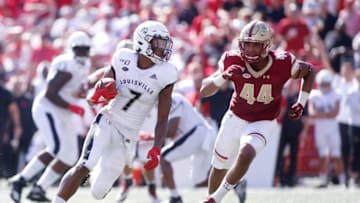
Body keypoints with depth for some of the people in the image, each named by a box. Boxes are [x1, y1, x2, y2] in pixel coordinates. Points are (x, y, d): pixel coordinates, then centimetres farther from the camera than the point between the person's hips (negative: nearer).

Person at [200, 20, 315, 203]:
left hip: (263, 124, -3)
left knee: (245, 155, -30)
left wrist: (301, 103, -10)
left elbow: (309, 71, -3)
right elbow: (204, 91, -19)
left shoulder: (282, 64, -25)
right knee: (219, 166, 15)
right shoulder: (233, 61, -22)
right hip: (235, 119, 3)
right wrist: (223, 77, -38)